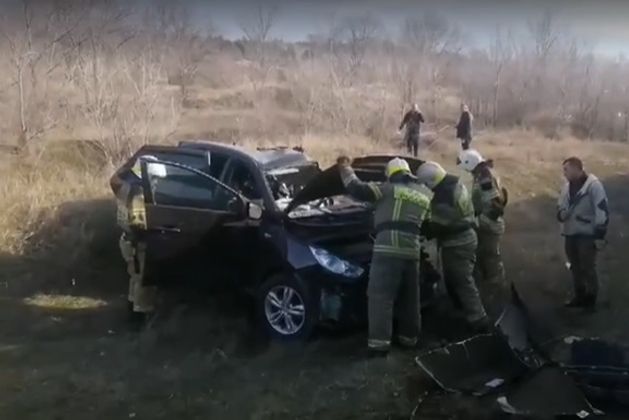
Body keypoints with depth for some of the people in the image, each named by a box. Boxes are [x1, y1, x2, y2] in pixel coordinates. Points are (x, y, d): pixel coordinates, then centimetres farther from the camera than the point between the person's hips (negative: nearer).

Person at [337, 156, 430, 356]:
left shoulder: (389, 189, 5)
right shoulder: (422, 197, 25)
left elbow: (358, 189, -2)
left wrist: (345, 168, 11)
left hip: (388, 249, -6)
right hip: (411, 251, 6)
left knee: (380, 296, -6)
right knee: (409, 297, 17)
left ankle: (379, 342, -13)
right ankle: (409, 337, 25)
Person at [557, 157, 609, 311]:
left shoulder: (593, 185, -15)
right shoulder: (567, 186, 8)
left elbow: (602, 211, -16)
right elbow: (561, 208, 17)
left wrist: (600, 235, -16)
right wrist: (561, 213, -8)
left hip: (587, 235, -7)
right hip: (570, 234, 7)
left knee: (588, 268, 1)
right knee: (575, 267, 15)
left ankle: (591, 300, 15)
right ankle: (580, 297, 28)